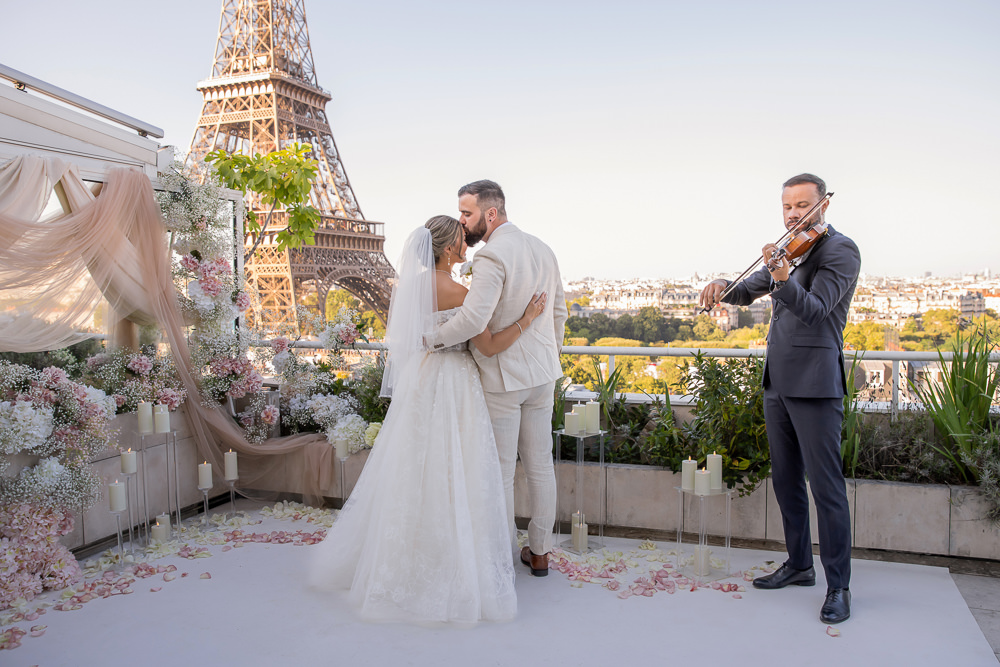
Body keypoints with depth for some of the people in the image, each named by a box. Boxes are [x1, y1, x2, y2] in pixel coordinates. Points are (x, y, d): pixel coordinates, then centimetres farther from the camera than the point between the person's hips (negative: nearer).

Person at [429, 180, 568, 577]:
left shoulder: (491, 256, -19)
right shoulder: (542, 250, 7)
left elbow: (473, 319, -32)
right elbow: (559, 313, 15)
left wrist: (431, 339, -16)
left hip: (502, 378, -8)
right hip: (542, 375, 8)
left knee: (500, 471, 6)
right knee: (540, 465, 14)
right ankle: (539, 552, 27)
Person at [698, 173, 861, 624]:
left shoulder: (841, 250, -9)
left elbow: (815, 311, -21)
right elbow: (748, 291, 18)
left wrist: (783, 279, -39)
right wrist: (724, 287, -5)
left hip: (814, 384, -8)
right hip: (777, 381, 8)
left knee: (825, 485, -5)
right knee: (785, 479, 15)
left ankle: (839, 586, 7)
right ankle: (799, 565, 29)